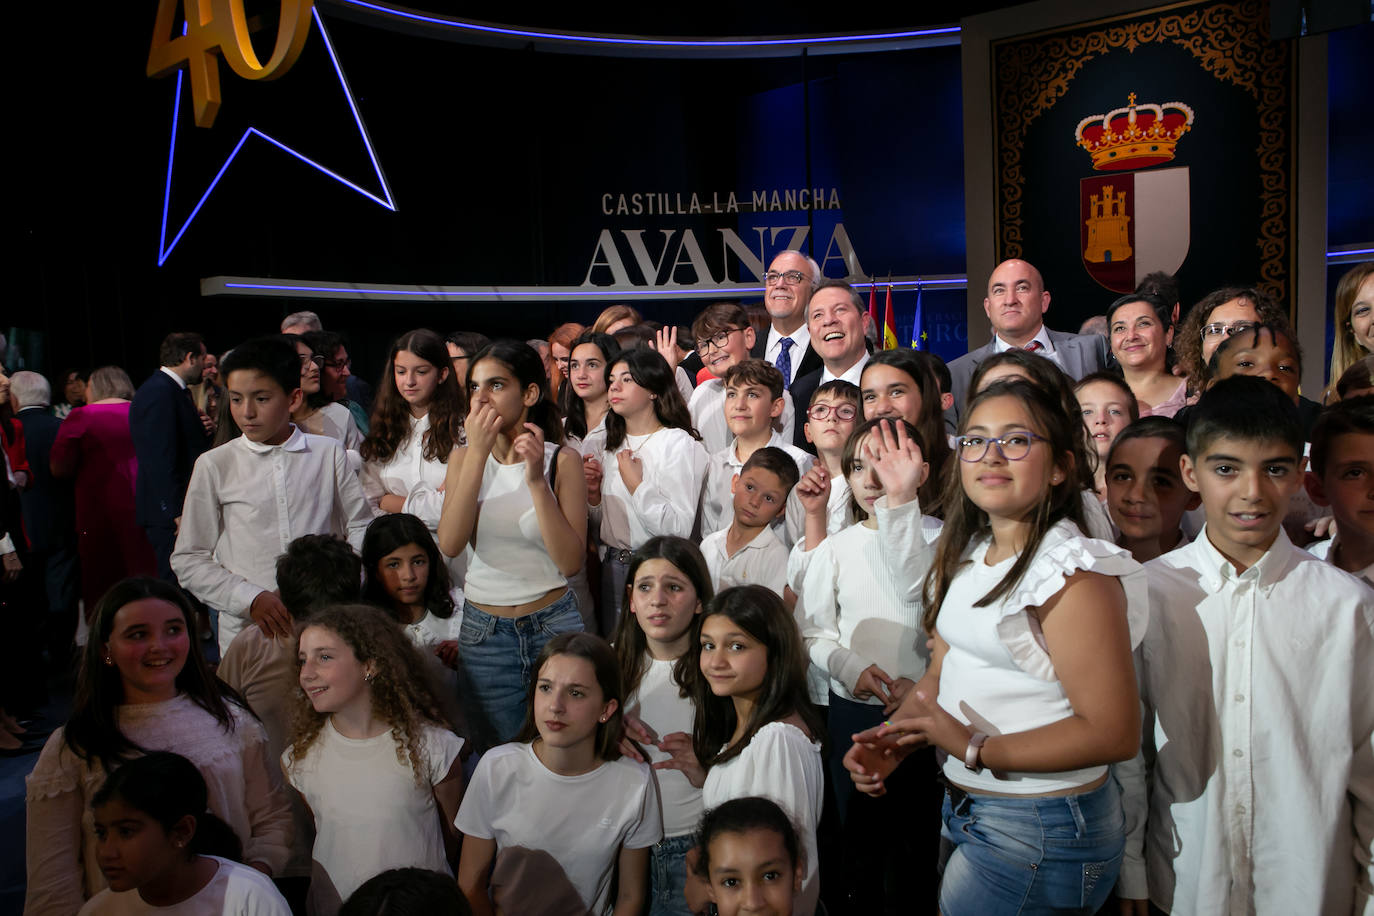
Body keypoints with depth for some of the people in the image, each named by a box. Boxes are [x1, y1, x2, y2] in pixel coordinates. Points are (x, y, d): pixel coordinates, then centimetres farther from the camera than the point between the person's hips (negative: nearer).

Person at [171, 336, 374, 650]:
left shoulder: (329, 454, 5)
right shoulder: (214, 466, 2)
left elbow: (362, 527, 11)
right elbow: (188, 560, 4)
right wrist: (251, 599, -8)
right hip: (245, 630, 0)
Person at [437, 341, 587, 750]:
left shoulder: (562, 460, -6)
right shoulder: (464, 457, 1)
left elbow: (571, 561, -15)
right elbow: (450, 544, -16)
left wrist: (537, 481, -23)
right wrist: (478, 454, -19)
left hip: (554, 624, -2)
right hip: (483, 629, 2)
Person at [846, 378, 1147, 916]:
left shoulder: (1074, 574, -21)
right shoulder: (968, 557, 6)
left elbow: (1114, 733, -24)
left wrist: (974, 747, -21)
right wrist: (893, 741, -7)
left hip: (1040, 830, -7)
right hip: (965, 809, 8)